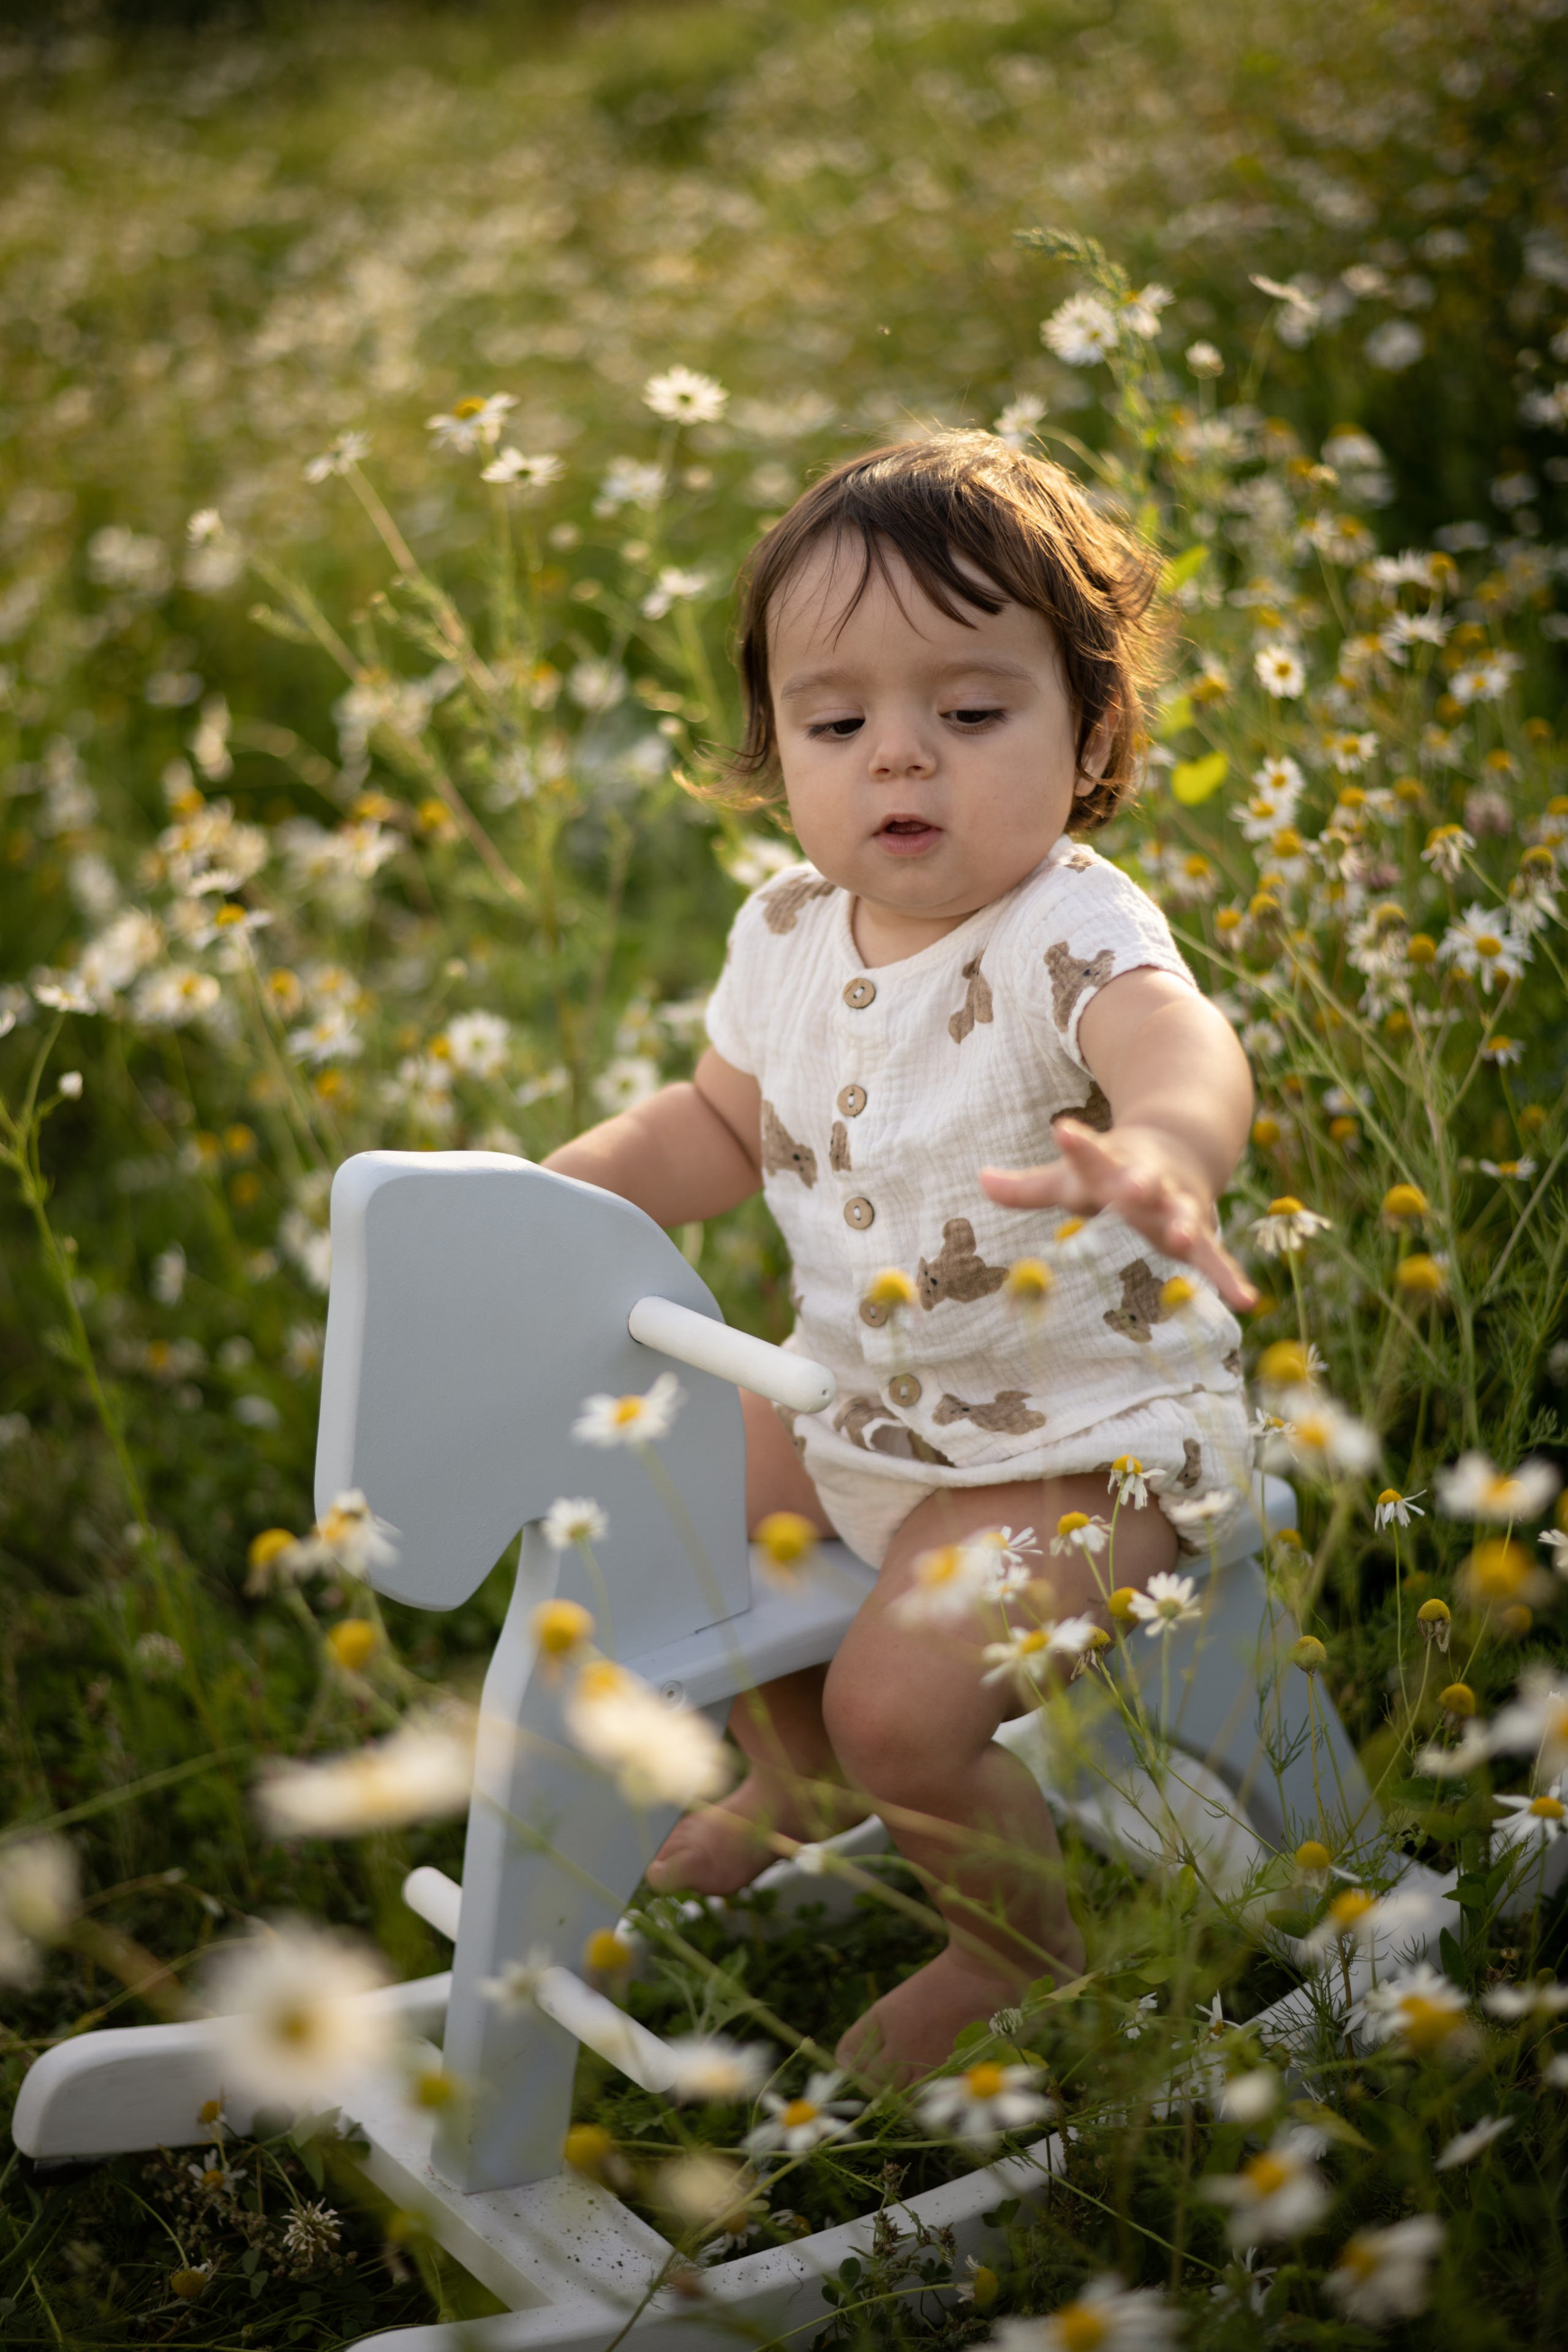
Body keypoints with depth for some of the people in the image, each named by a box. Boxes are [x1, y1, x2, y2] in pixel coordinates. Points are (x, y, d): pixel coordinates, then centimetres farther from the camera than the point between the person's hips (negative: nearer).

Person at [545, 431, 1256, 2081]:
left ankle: (1022, 1950, 12)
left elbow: (1185, 1045, -50)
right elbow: (729, 1126, 15)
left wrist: (1164, 1148, -74)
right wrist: (575, 1180, -3)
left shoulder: (1070, 934, -26)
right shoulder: (791, 933, -3)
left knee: (900, 1701, -22)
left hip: (1085, 1438, -8)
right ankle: (795, 1782, 42)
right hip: (857, 1405, 8)